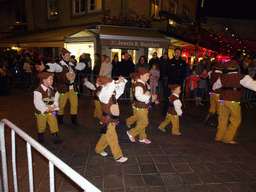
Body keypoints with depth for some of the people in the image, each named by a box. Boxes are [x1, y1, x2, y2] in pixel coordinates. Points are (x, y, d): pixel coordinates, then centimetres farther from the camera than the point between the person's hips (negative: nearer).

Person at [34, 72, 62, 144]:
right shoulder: (38, 90, -15)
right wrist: (45, 109, -21)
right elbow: (38, 102, -18)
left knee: (54, 125, 2)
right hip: (41, 112, -4)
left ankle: (56, 139, 11)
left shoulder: (53, 90, 4)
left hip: (51, 111, 5)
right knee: (41, 126, 11)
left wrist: (54, 106, -12)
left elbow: (56, 99, 6)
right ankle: (40, 138, 34)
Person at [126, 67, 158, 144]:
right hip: (140, 108, -10)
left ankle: (142, 138, 29)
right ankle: (131, 133, 8)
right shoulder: (138, 85, -20)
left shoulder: (144, 84, 15)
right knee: (144, 123, -6)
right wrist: (150, 98, -28)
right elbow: (139, 96, -34)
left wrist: (152, 97, 5)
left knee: (142, 123, 16)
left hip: (144, 108, 10)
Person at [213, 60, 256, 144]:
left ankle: (219, 136, 24)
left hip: (223, 101, 4)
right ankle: (228, 138, 12)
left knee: (223, 119, 15)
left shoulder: (222, 77, 6)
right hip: (233, 102, -4)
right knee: (236, 120, 10)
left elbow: (215, 87, 23)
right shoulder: (242, 77, -7)